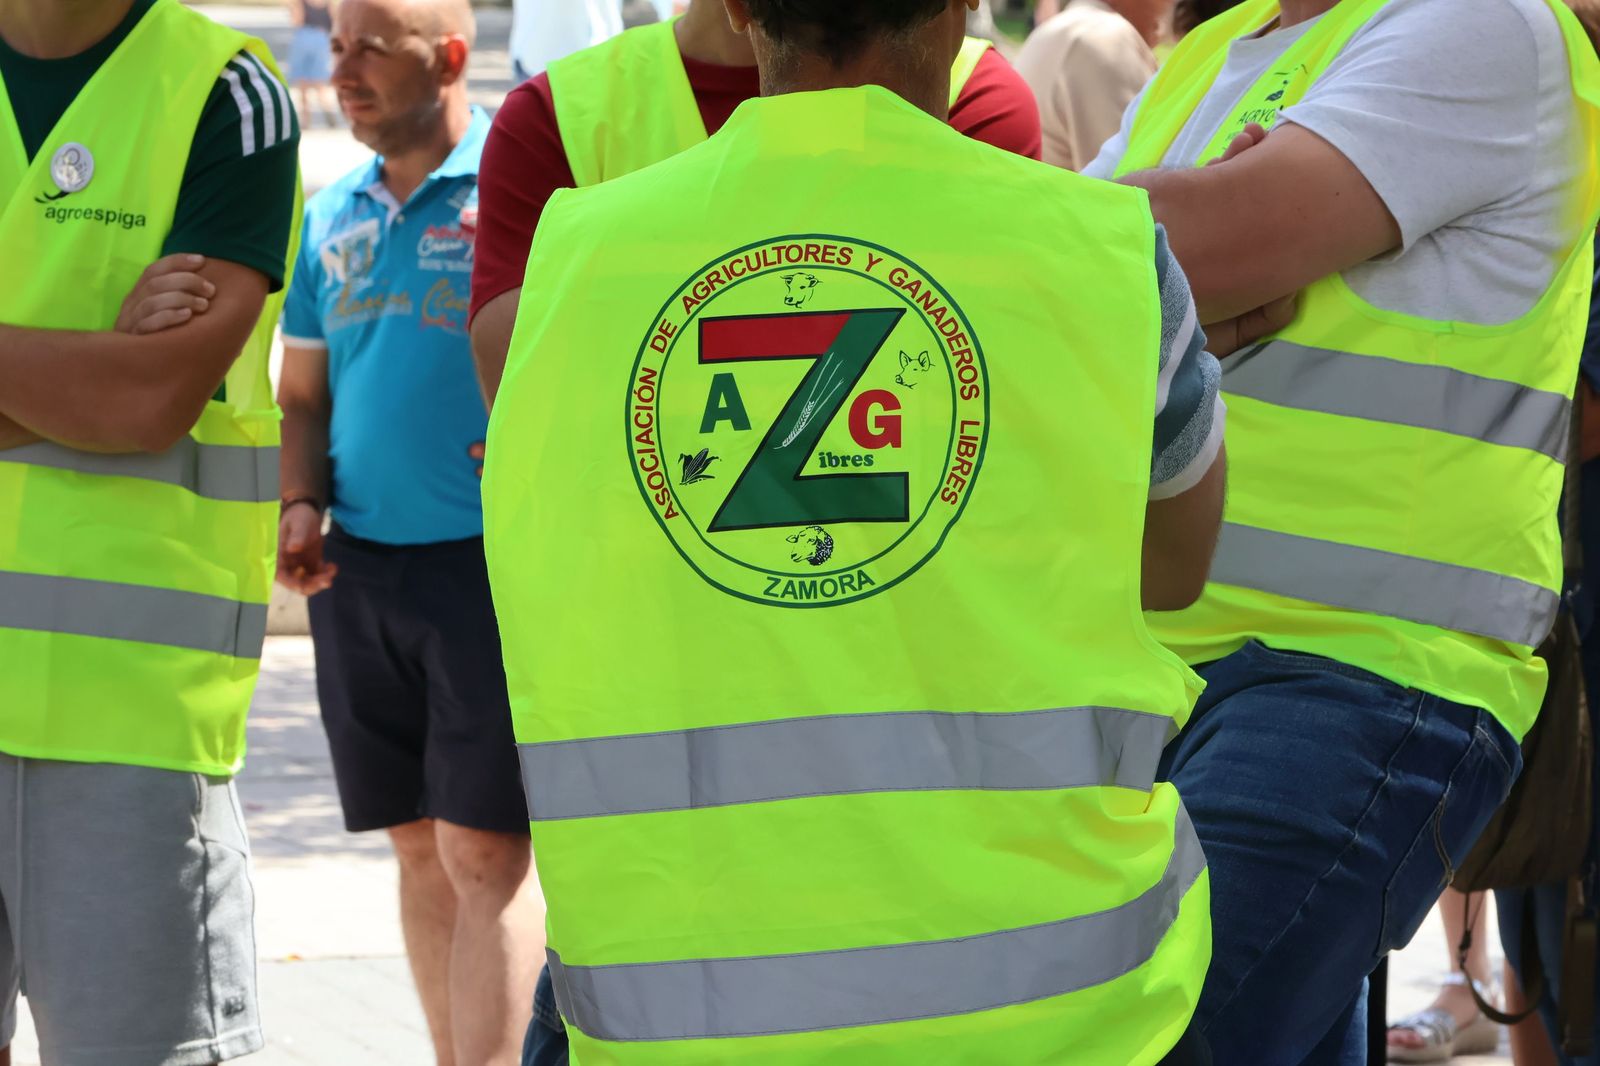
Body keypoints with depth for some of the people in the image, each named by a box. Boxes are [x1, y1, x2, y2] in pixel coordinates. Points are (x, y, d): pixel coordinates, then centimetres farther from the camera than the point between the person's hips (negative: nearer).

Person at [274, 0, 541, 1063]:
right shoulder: (335, 212, 13)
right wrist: (302, 506, 3)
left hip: (492, 564, -6)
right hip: (360, 569, 6)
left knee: (485, 849, -7)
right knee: (419, 845, 11)